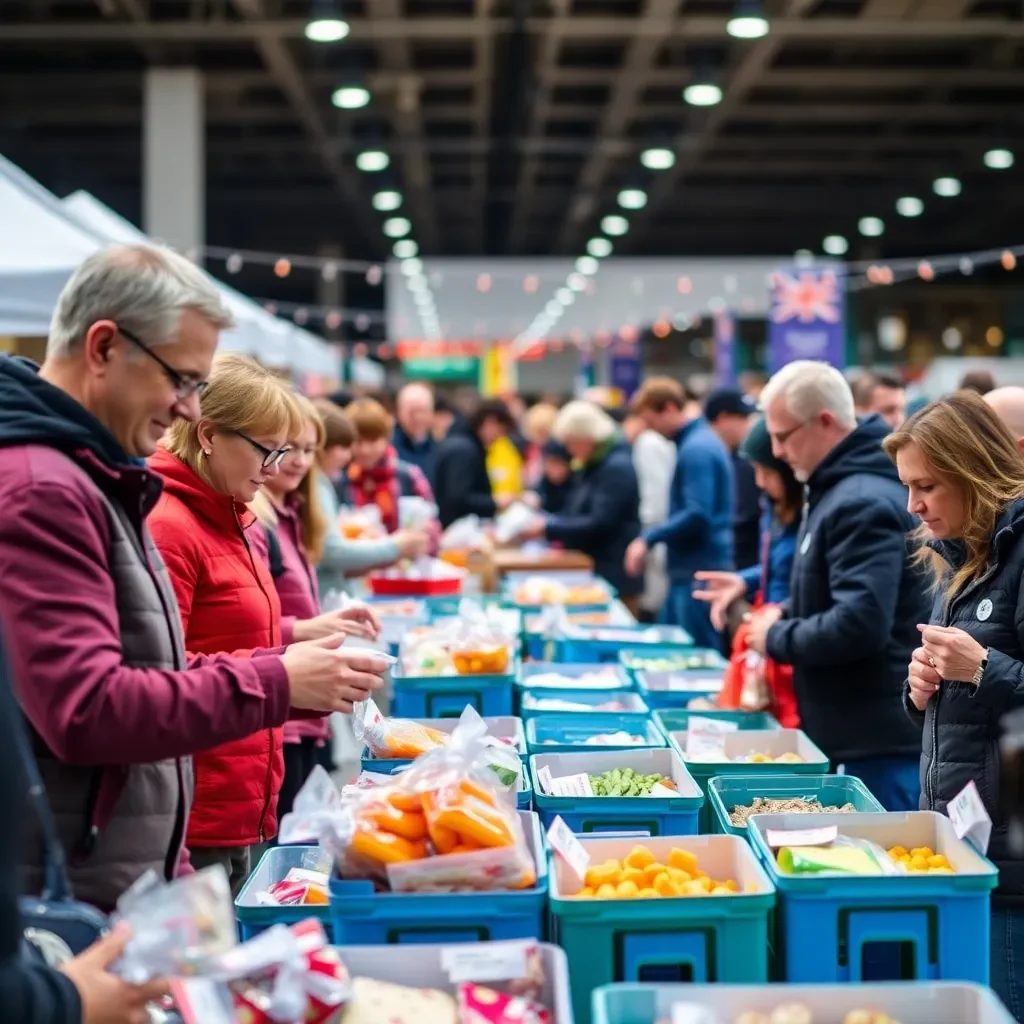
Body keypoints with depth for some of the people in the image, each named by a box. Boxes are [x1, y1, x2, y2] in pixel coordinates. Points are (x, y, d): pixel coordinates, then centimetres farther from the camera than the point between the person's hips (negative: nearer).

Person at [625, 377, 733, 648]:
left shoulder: (697, 448, -16)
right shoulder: (700, 440, 15)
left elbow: (697, 516, -24)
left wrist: (648, 539, -15)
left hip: (699, 573, -10)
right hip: (686, 570, 10)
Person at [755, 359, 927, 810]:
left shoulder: (864, 502, -21)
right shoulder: (840, 488, 13)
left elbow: (859, 624, -29)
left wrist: (776, 637, -14)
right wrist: (787, 613, 7)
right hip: (854, 732, 10)